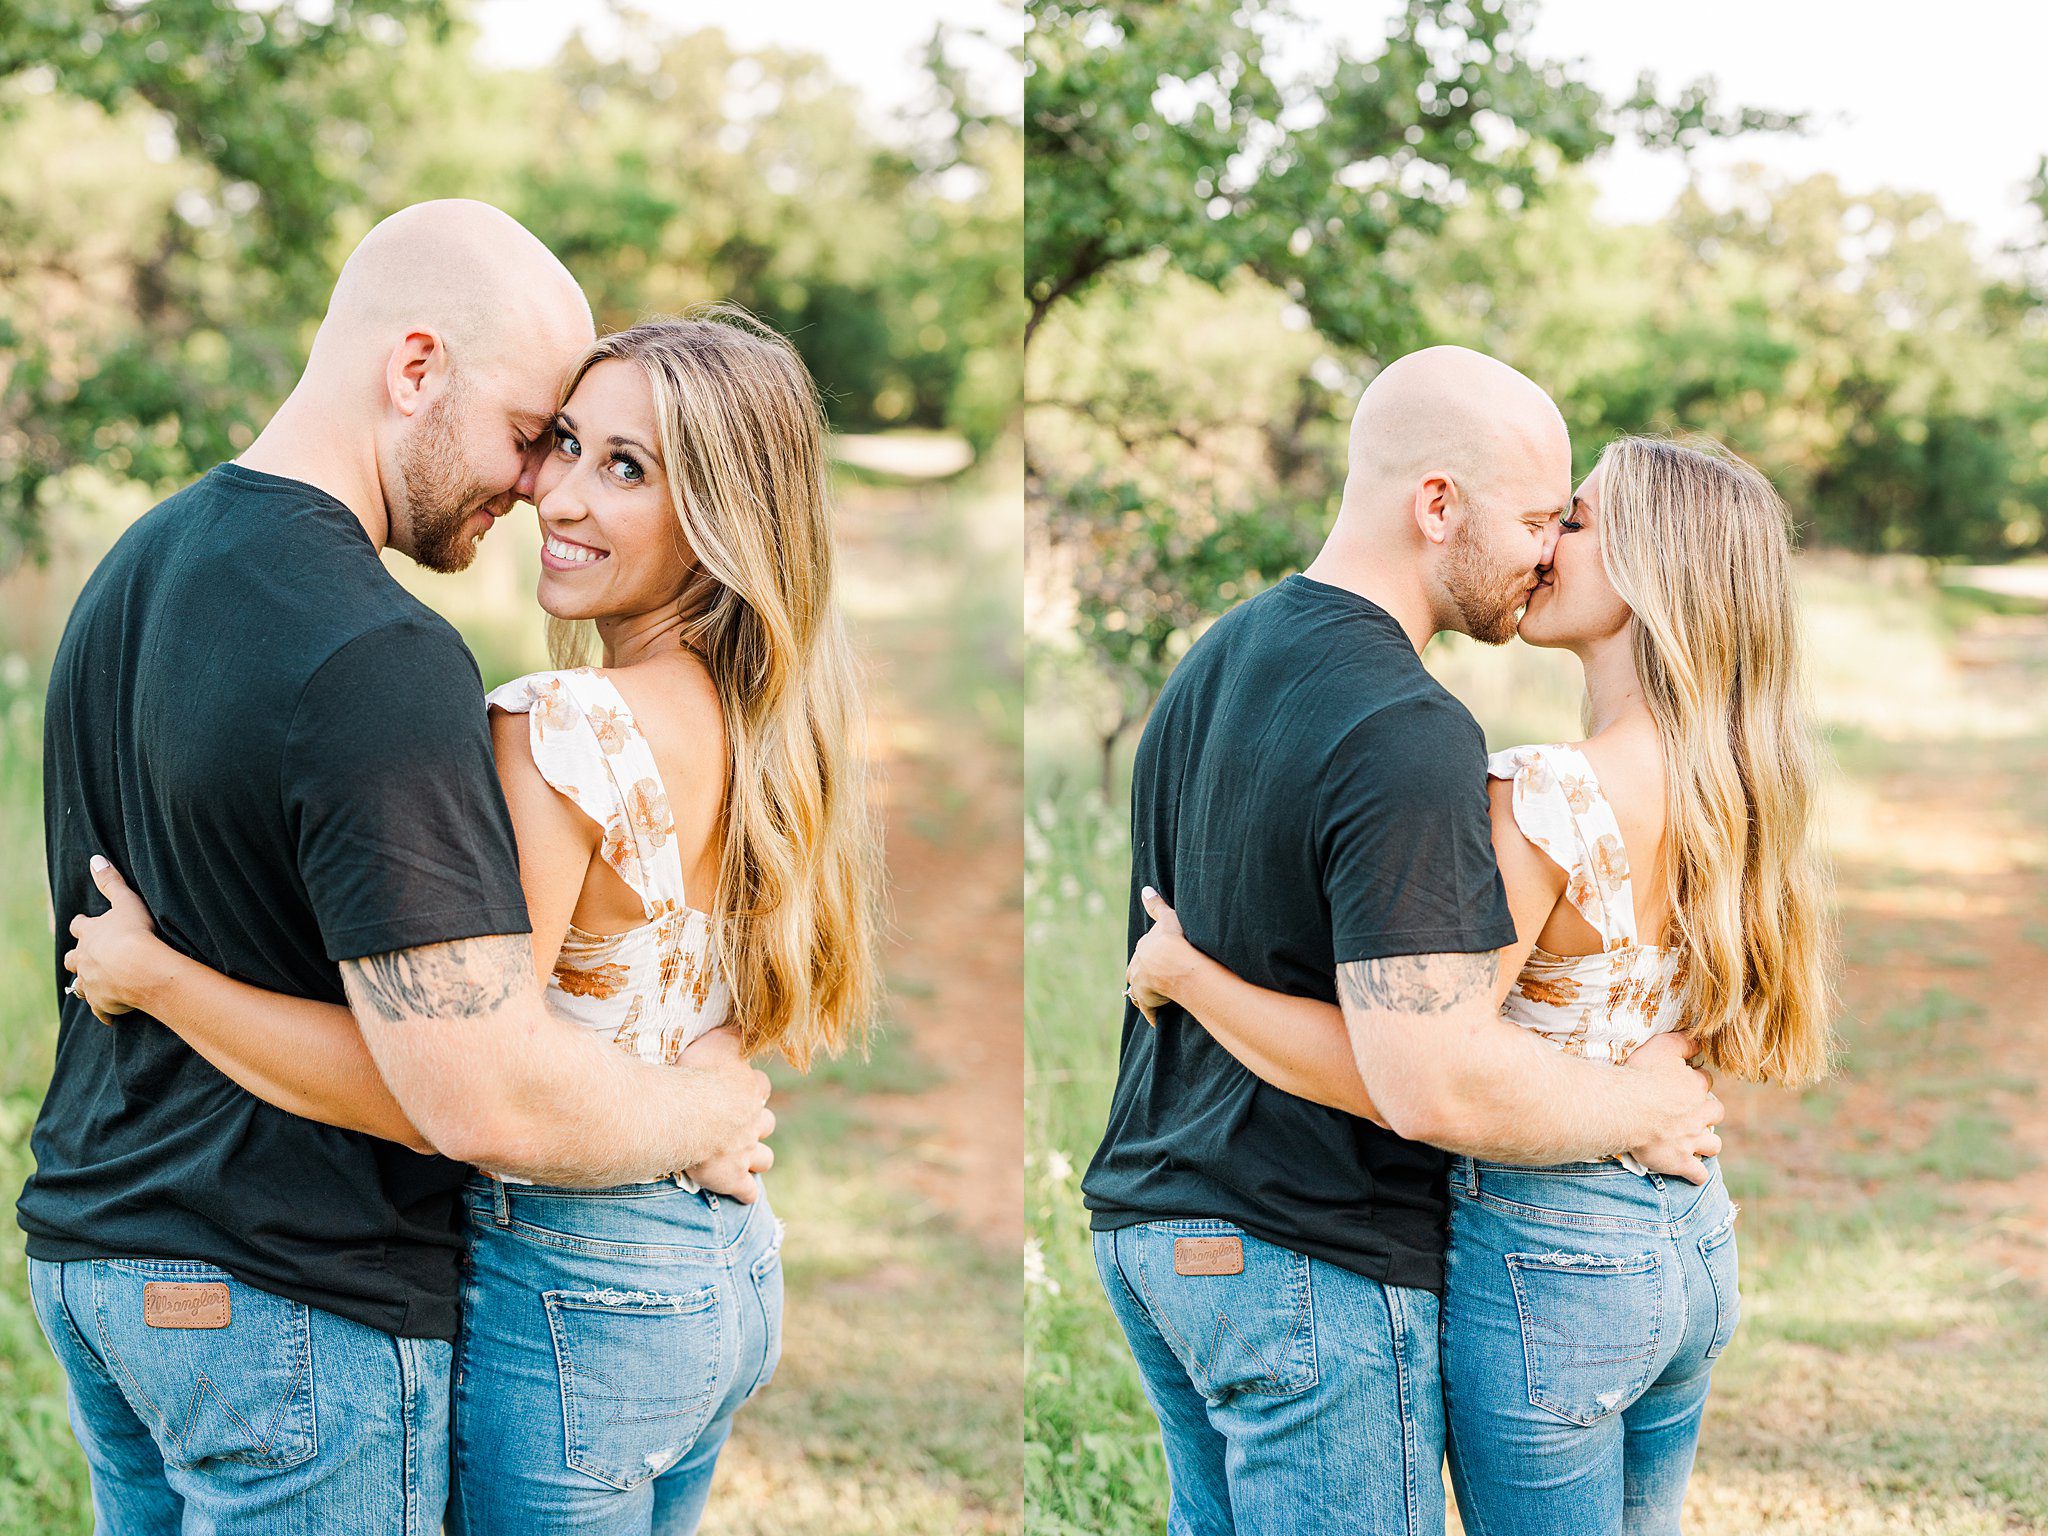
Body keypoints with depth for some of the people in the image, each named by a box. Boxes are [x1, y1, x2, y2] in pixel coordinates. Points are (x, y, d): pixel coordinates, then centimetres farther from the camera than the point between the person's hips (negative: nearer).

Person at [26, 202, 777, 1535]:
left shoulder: (133, 570, 7)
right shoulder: (376, 662, -24)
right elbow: (491, 1097, -27)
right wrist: (708, 1114, -11)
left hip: (87, 1244, 9)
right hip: (293, 1303, -9)